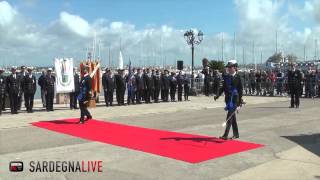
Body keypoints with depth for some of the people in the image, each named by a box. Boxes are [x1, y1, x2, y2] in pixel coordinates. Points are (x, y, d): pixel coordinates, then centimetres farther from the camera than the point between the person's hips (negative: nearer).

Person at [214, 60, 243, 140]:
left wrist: (240, 102, -9)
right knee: (232, 116, 14)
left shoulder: (238, 77, -7)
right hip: (228, 99, 6)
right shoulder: (226, 77, 9)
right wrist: (218, 95, 2)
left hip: (234, 99, -6)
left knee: (229, 117, -12)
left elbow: (240, 90, -7)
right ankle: (236, 134, 26)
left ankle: (225, 135, -12)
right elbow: (223, 87, 16)